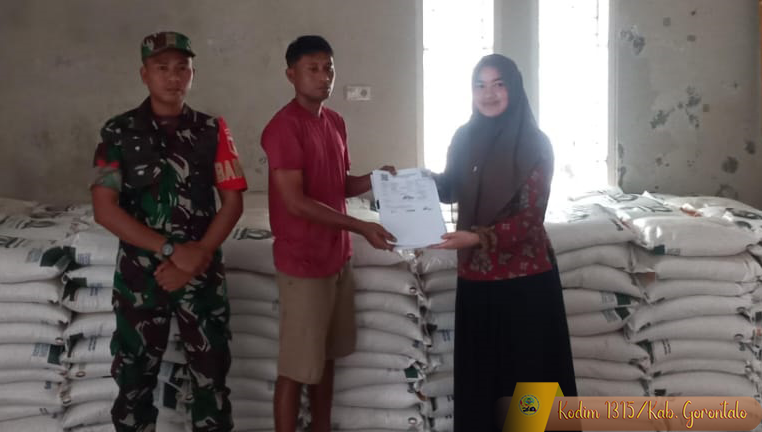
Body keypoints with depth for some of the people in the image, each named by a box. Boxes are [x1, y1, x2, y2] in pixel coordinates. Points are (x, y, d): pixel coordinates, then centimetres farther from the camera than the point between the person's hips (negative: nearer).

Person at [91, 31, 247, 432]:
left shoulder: (212, 130, 0)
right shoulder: (119, 131, -3)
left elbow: (233, 202, -2)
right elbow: (104, 209, -10)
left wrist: (198, 256, -14)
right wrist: (172, 250, -17)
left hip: (203, 274, 1)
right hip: (139, 274, 0)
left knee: (211, 373, 8)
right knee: (135, 376, 10)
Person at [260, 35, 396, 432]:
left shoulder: (335, 122, 10)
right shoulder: (283, 126, -16)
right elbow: (295, 202, -22)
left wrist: (374, 179, -1)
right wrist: (360, 227, -23)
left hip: (337, 256, 8)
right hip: (302, 263, -8)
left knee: (326, 355, 18)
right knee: (297, 367, 0)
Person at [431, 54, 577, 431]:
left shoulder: (534, 144, -10)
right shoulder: (465, 138, 5)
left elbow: (530, 219, -14)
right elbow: (452, 190, 18)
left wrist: (479, 237, -28)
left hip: (525, 279, -5)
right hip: (475, 277, 5)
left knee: (527, 375, 5)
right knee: (478, 374, 14)